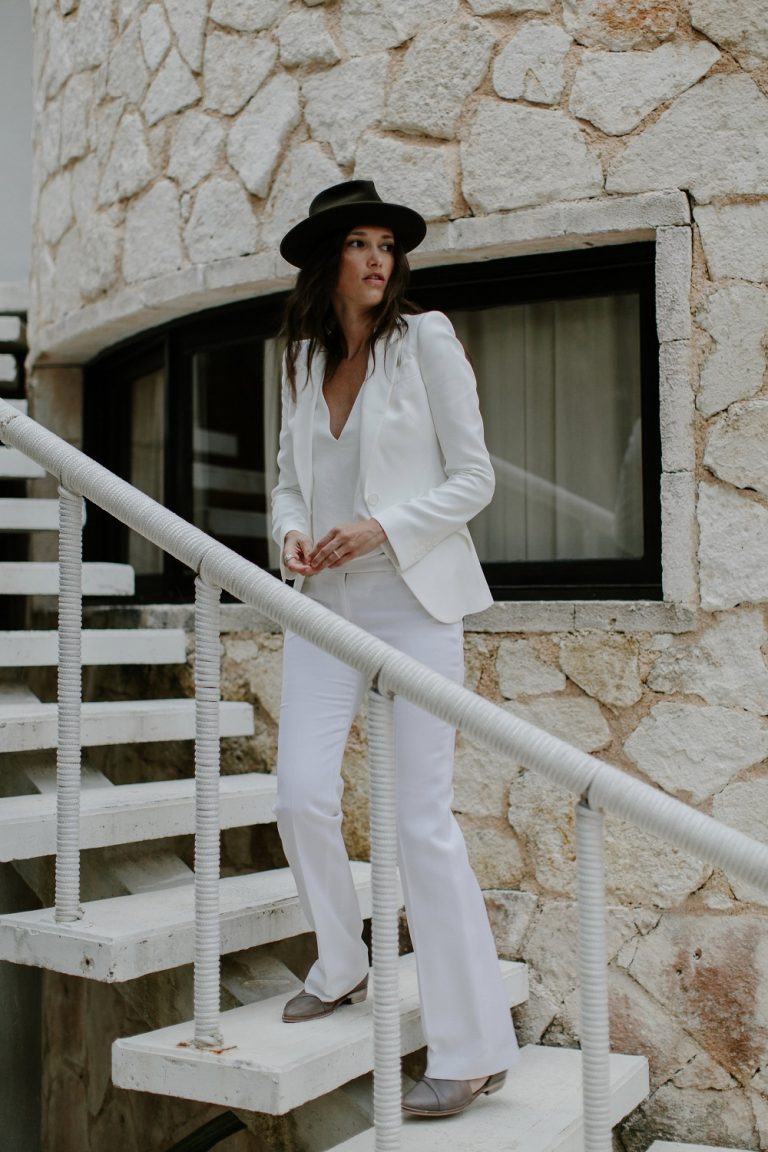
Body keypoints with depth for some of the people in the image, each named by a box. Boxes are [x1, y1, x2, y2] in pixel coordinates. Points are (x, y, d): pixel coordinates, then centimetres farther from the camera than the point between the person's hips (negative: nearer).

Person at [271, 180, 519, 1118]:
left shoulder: (425, 341, -4)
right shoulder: (303, 359, 10)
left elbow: (473, 478, -5)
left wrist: (381, 528, -18)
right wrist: (291, 533, -2)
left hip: (414, 599, -5)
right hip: (325, 603, 5)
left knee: (422, 819, -7)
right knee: (301, 795, -3)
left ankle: (475, 1050, 4)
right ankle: (340, 968, 25)